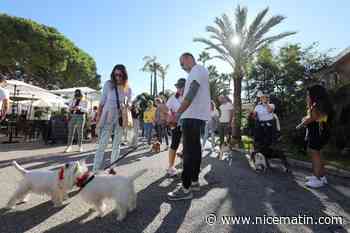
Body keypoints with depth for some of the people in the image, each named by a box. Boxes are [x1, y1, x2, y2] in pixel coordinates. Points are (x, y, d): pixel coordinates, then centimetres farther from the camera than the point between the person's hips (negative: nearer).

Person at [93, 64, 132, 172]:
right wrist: (98, 117, -4)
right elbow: (102, 102, -1)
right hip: (107, 118, -2)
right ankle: (96, 169, 9)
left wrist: (126, 106, -13)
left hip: (120, 119, 3)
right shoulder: (108, 84, -4)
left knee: (116, 145, 10)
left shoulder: (128, 89, 2)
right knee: (102, 144, 0)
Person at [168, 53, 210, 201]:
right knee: (195, 149, 13)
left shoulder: (197, 69, -6)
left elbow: (191, 93, -19)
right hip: (198, 115, 10)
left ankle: (186, 188, -4)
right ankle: (194, 181, 23)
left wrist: (178, 113, -23)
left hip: (193, 116, -10)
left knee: (189, 151, -10)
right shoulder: (199, 72, 24)